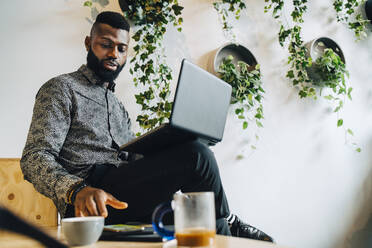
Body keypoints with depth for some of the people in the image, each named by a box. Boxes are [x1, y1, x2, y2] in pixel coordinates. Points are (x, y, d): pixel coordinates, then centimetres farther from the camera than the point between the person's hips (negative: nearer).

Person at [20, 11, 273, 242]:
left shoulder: (118, 107, 30)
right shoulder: (61, 88, 7)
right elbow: (35, 158, -7)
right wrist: (78, 190, -27)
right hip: (90, 203, -8)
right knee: (196, 153, -20)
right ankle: (227, 224, 2)